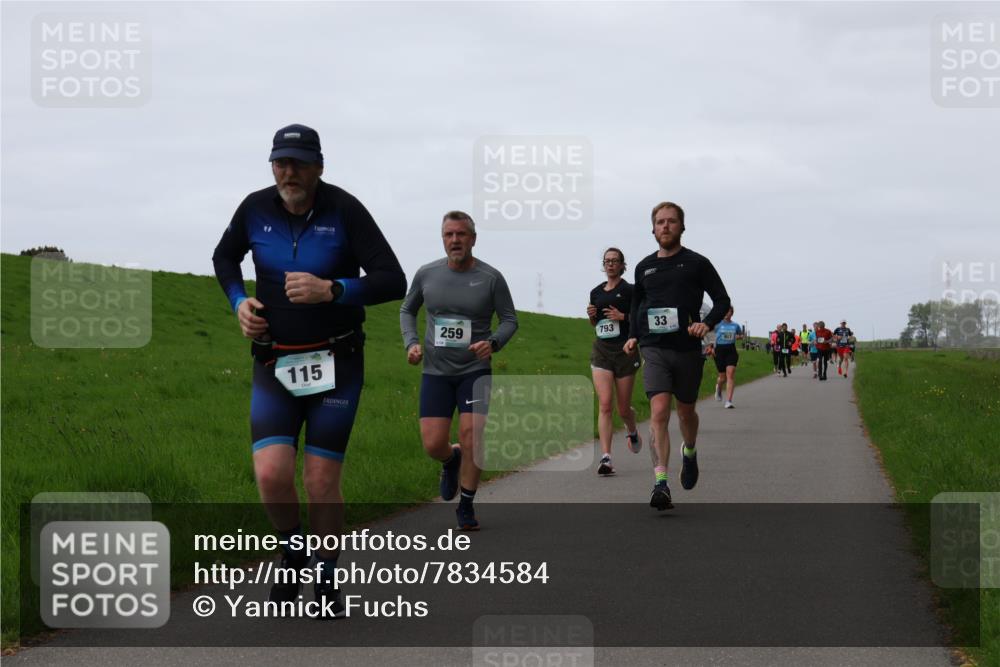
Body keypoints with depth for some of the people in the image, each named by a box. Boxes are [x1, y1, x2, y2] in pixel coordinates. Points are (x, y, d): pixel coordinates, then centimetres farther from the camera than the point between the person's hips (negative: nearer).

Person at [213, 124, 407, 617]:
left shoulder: (344, 210, -12)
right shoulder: (256, 208, -3)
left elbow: (393, 281, -15)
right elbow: (225, 257, 18)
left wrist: (330, 291, -29)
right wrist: (239, 302, 0)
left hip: (336, 363, -2)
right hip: (275, 366, 2)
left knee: (321, 482, -4)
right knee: (271, 475, -14)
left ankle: (326, 581, 17)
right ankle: (291, 553, 16)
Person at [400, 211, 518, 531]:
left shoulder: (490, 277, -6)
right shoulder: (427, 274, 0)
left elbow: (510, 320, 2)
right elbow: (407, 310, 16)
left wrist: (493, 343, -18)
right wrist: (411, 343, -1)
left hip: (475, 370, -2)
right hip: (436, 371, 2)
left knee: (471, 437, -13)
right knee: (433, 445, -5)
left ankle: (466, 507, 6)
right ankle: (451, 461, 34)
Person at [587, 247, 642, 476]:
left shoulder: (629, 290, -4)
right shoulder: (596, 292, 11)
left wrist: (623, 316, -16)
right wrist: (591, 316, 2)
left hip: (625, 350, -3)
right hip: (601, 350, 3)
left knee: (623, 409, 7)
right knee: (604, 405, -12)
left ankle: (633, 432, 43)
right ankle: (605, 457, -17)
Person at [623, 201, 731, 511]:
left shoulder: (696, 263, 0)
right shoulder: (644, 267, 10)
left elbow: (722, 300, 3)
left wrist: (707, 323, -15)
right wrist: (634, 336, 14)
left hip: (688, 349, -1)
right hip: (654, 349, 1)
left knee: (685, 411, 15)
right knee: (659, 412, -15)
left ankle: (690, 452, 49)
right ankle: (661, 484, -21)